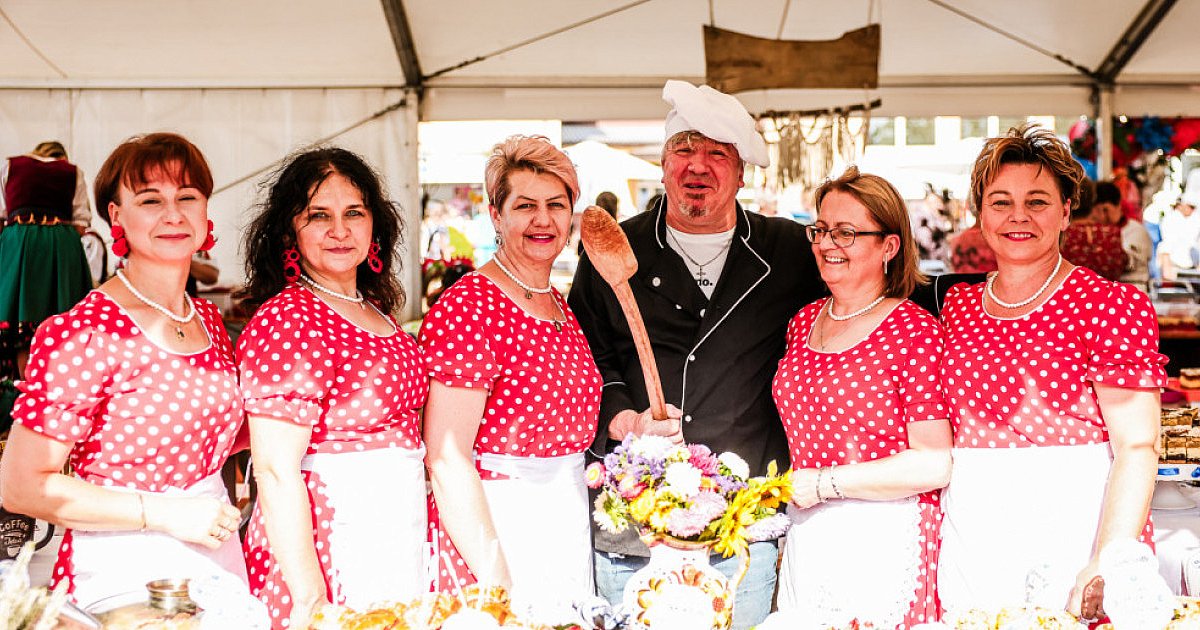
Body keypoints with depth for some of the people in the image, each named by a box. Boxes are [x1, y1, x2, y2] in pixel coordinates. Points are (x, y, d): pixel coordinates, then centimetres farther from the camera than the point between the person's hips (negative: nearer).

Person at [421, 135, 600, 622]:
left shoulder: (559, 305, 9)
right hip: (490, 531, -8)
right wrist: (497, 583, -24)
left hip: (568, 527, 8)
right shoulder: (467, 308, -17)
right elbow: (446, 460, -21)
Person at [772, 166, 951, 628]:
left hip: (883, 543, -6)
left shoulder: (915, 331, -11)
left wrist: (823, 483, -14)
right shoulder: (803, 322, 8)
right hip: (806, 536, 6)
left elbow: (933, 465, -16)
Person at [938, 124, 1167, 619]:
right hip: (969, 549, 4)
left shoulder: (1113, 306, -5)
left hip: (1073, 537, -4)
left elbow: (1137, 447, -12)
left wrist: (1106, 569, -23)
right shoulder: (958, 306, 9)